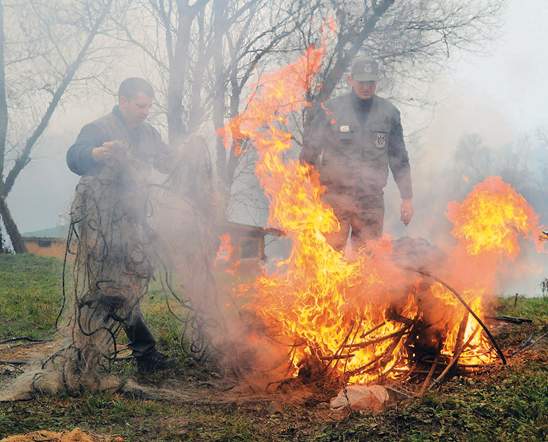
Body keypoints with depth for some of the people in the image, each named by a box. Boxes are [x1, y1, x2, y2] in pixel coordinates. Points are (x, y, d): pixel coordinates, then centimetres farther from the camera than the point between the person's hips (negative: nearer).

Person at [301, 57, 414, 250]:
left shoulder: (388, 113, 7)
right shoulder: (330, 110, -1)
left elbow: (399, 159, 13)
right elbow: (309, 152, 4)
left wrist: (407, 197, 11)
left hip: (371, 199, 2)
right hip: (335, 196, -2)